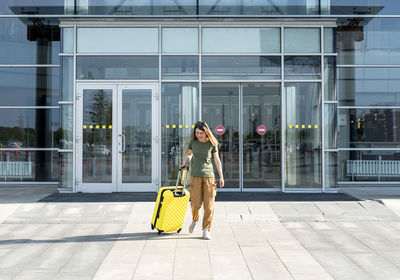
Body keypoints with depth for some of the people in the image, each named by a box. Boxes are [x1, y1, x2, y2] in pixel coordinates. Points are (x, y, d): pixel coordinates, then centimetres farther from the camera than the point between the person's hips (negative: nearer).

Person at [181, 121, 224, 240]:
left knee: (209, 205, -3)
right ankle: (194, 220, 26)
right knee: (195, 203, -6)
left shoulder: (212, 143, 1)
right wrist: (185, 163, 9)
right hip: (195, 176, 1)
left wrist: (221, 176, 6)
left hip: (209, 176, 0)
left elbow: (217, 160, 7)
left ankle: (206, 230, 9)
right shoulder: (193, 142, 5)